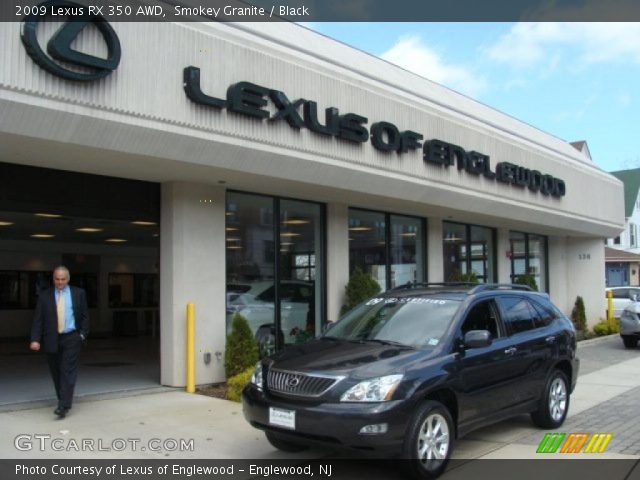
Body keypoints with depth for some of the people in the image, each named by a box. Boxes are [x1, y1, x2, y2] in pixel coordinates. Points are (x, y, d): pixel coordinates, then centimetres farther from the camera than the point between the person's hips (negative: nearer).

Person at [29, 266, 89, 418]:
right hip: (52, 340, 2)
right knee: (56, 373, 10)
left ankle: (63, 406, -13)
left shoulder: (79, 293, 5)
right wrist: (35, 339, -10)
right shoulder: (45, 296, 4)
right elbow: (38, 319, 0)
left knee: (68, 372, -10)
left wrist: (83, 334, -2)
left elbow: (85, 316, 8)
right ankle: (63, 400, 26)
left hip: (71, 338, -2)